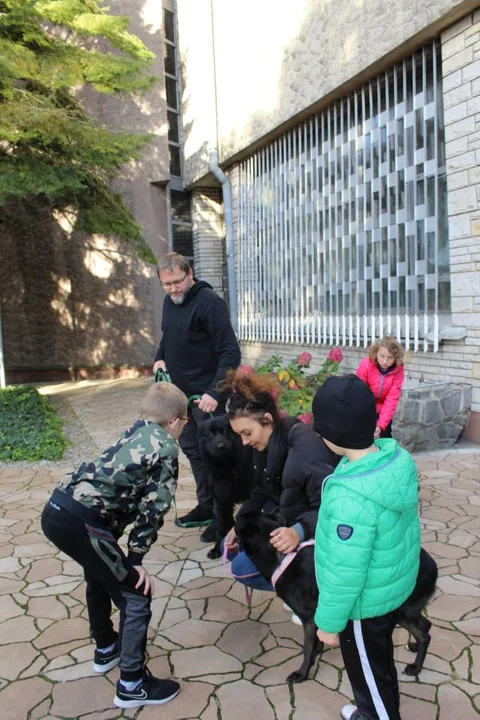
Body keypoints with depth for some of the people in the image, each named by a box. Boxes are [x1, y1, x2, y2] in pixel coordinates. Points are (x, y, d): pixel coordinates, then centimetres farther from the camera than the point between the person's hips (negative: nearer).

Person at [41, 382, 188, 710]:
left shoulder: (135, 433, 21)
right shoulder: (166, 446, -1)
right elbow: (153, 507, -3)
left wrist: (118, 555, 22)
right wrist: (136, 558, 6)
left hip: (57, 510, 9)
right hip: (80, 522, -9)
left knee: (101, 574, 32)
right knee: (136, 595, 7)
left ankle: (106, 648, 51)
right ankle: (132, 684, 20)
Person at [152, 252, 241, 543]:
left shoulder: (209, 301, -18)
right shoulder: (170, 302, 8)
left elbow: (230, 352, -21)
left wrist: (215, 392, -28)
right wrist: (160, 358, 5)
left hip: (206, 395, -8)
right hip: (181, 391, 8)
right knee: (192, 450, 17)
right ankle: (206, 507, 31)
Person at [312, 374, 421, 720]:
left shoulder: (351, 497, -39)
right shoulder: (397, 456, -15)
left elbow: (344, 572, -29)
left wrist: (329, 621, -12)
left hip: (365, 601, -8)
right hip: (395, 585, 8)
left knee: (369, 674, 19)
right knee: (380, 661, 31)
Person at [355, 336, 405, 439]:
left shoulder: (398, 370, -22)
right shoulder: (366, 365, -27)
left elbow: (392, 399, -24)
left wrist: (381, 425, -32)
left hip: (382, 408, 2)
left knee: (386, 436, 7)